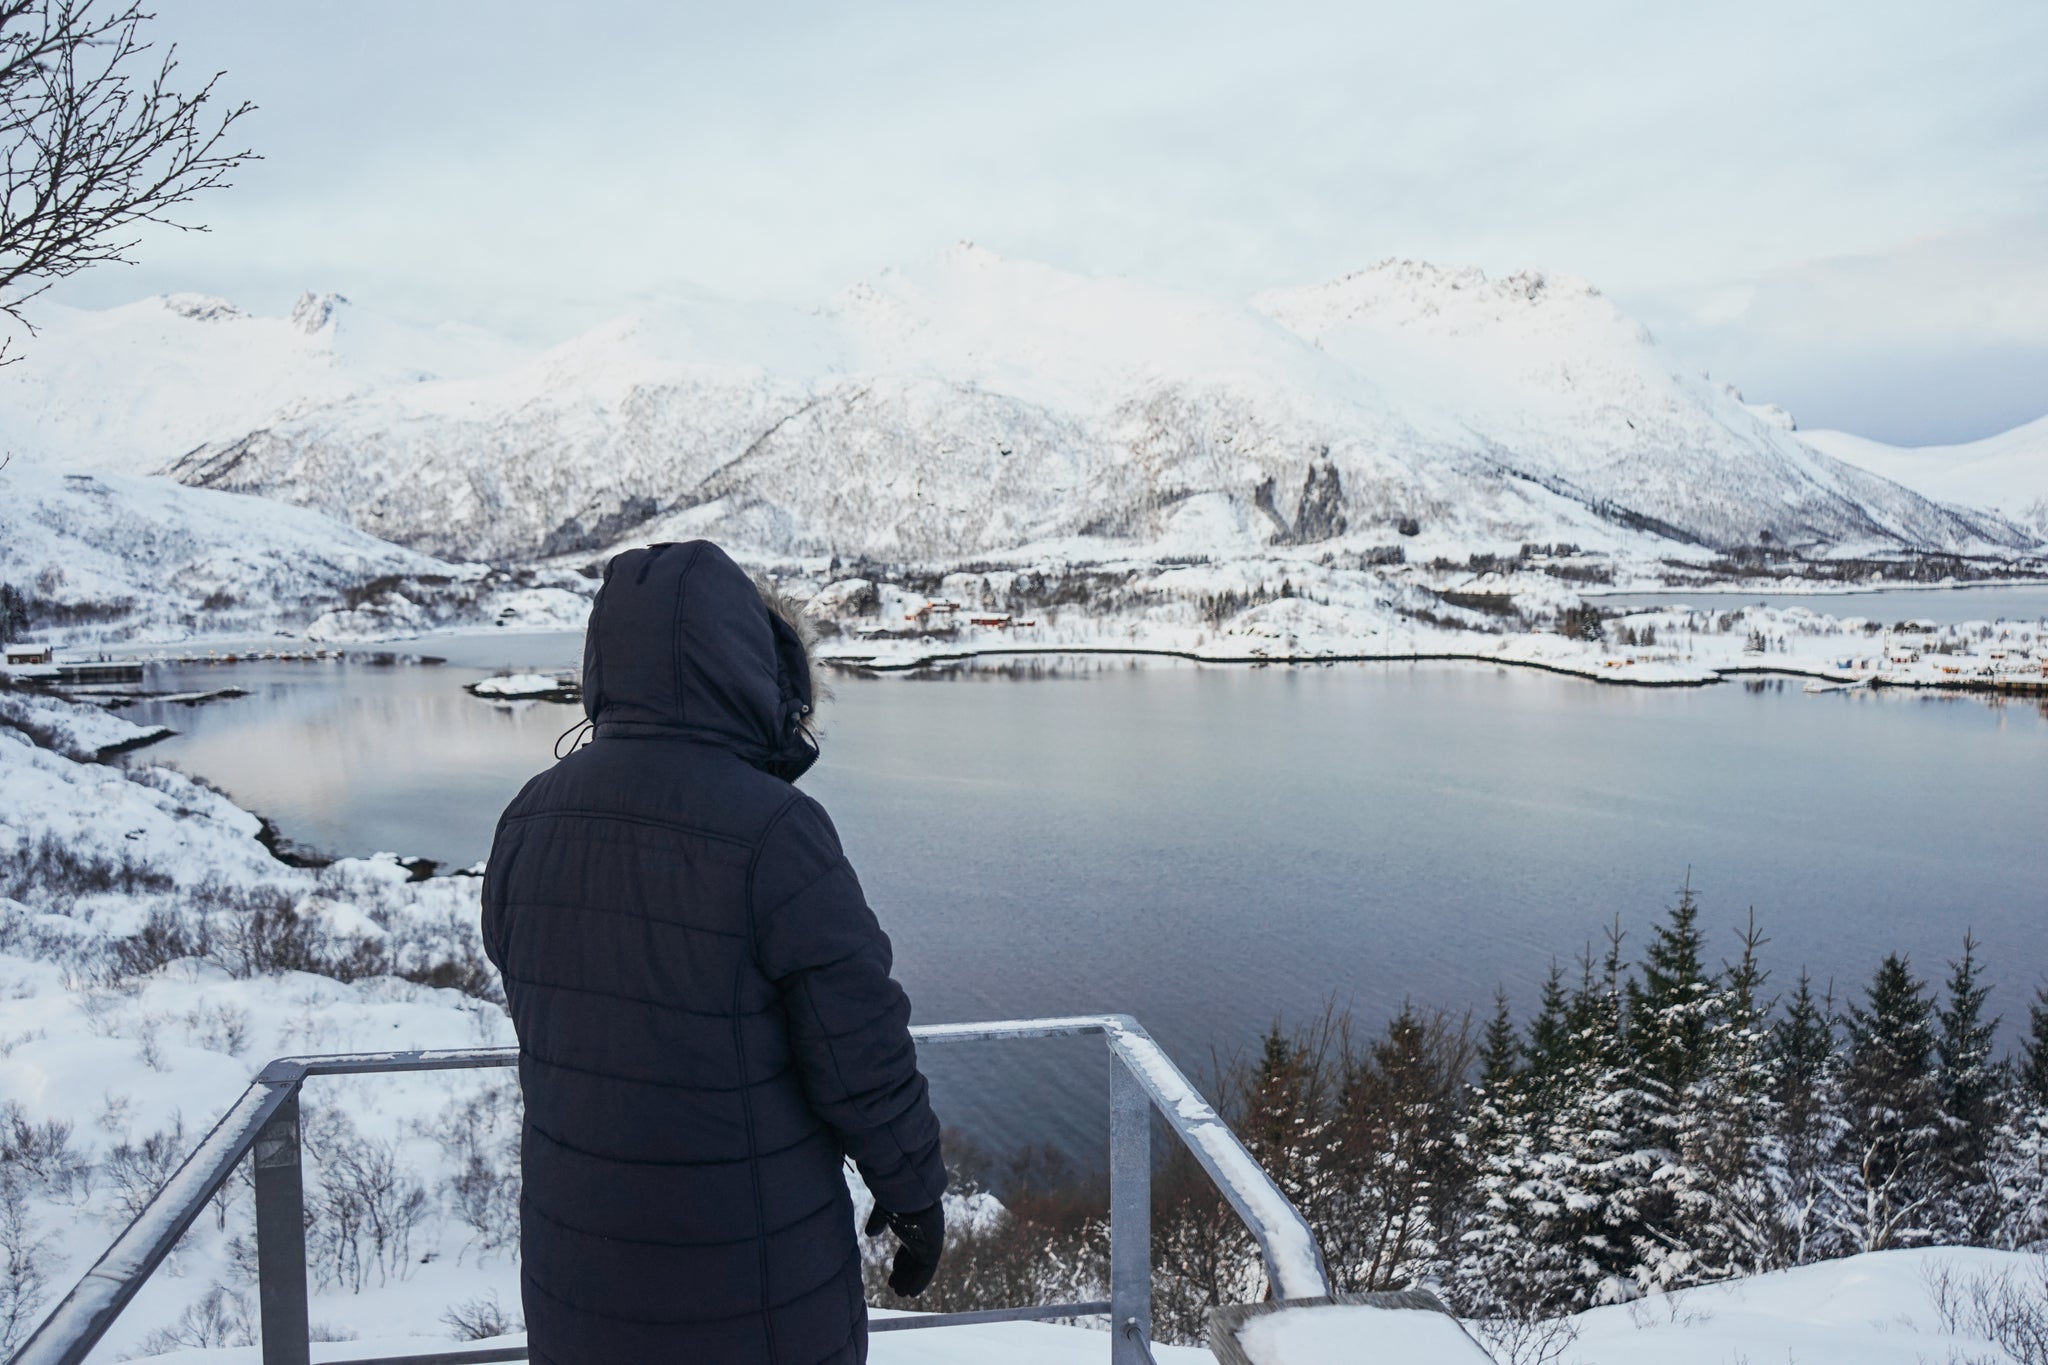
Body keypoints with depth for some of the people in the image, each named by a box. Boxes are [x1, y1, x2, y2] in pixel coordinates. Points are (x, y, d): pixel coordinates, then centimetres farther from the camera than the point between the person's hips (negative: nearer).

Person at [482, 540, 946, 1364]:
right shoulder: (772, 832, -24)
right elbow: (863, 1055, -18)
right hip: (749, 1260, -5)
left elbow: (545, 1020, 6)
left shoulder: (531, 820, -5)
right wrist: (917, 1193, -3)